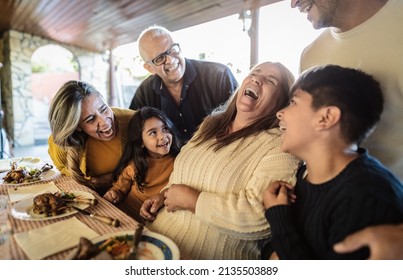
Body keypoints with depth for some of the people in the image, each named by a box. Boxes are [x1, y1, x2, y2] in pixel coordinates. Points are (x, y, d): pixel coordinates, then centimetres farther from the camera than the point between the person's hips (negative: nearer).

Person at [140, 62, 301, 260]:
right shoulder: (212, 123, 10)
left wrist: (190, 199, -16)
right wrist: (164, 196, 4)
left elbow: (259, 217, -23)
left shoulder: (279, 146, -13)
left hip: (207, 255, -6)